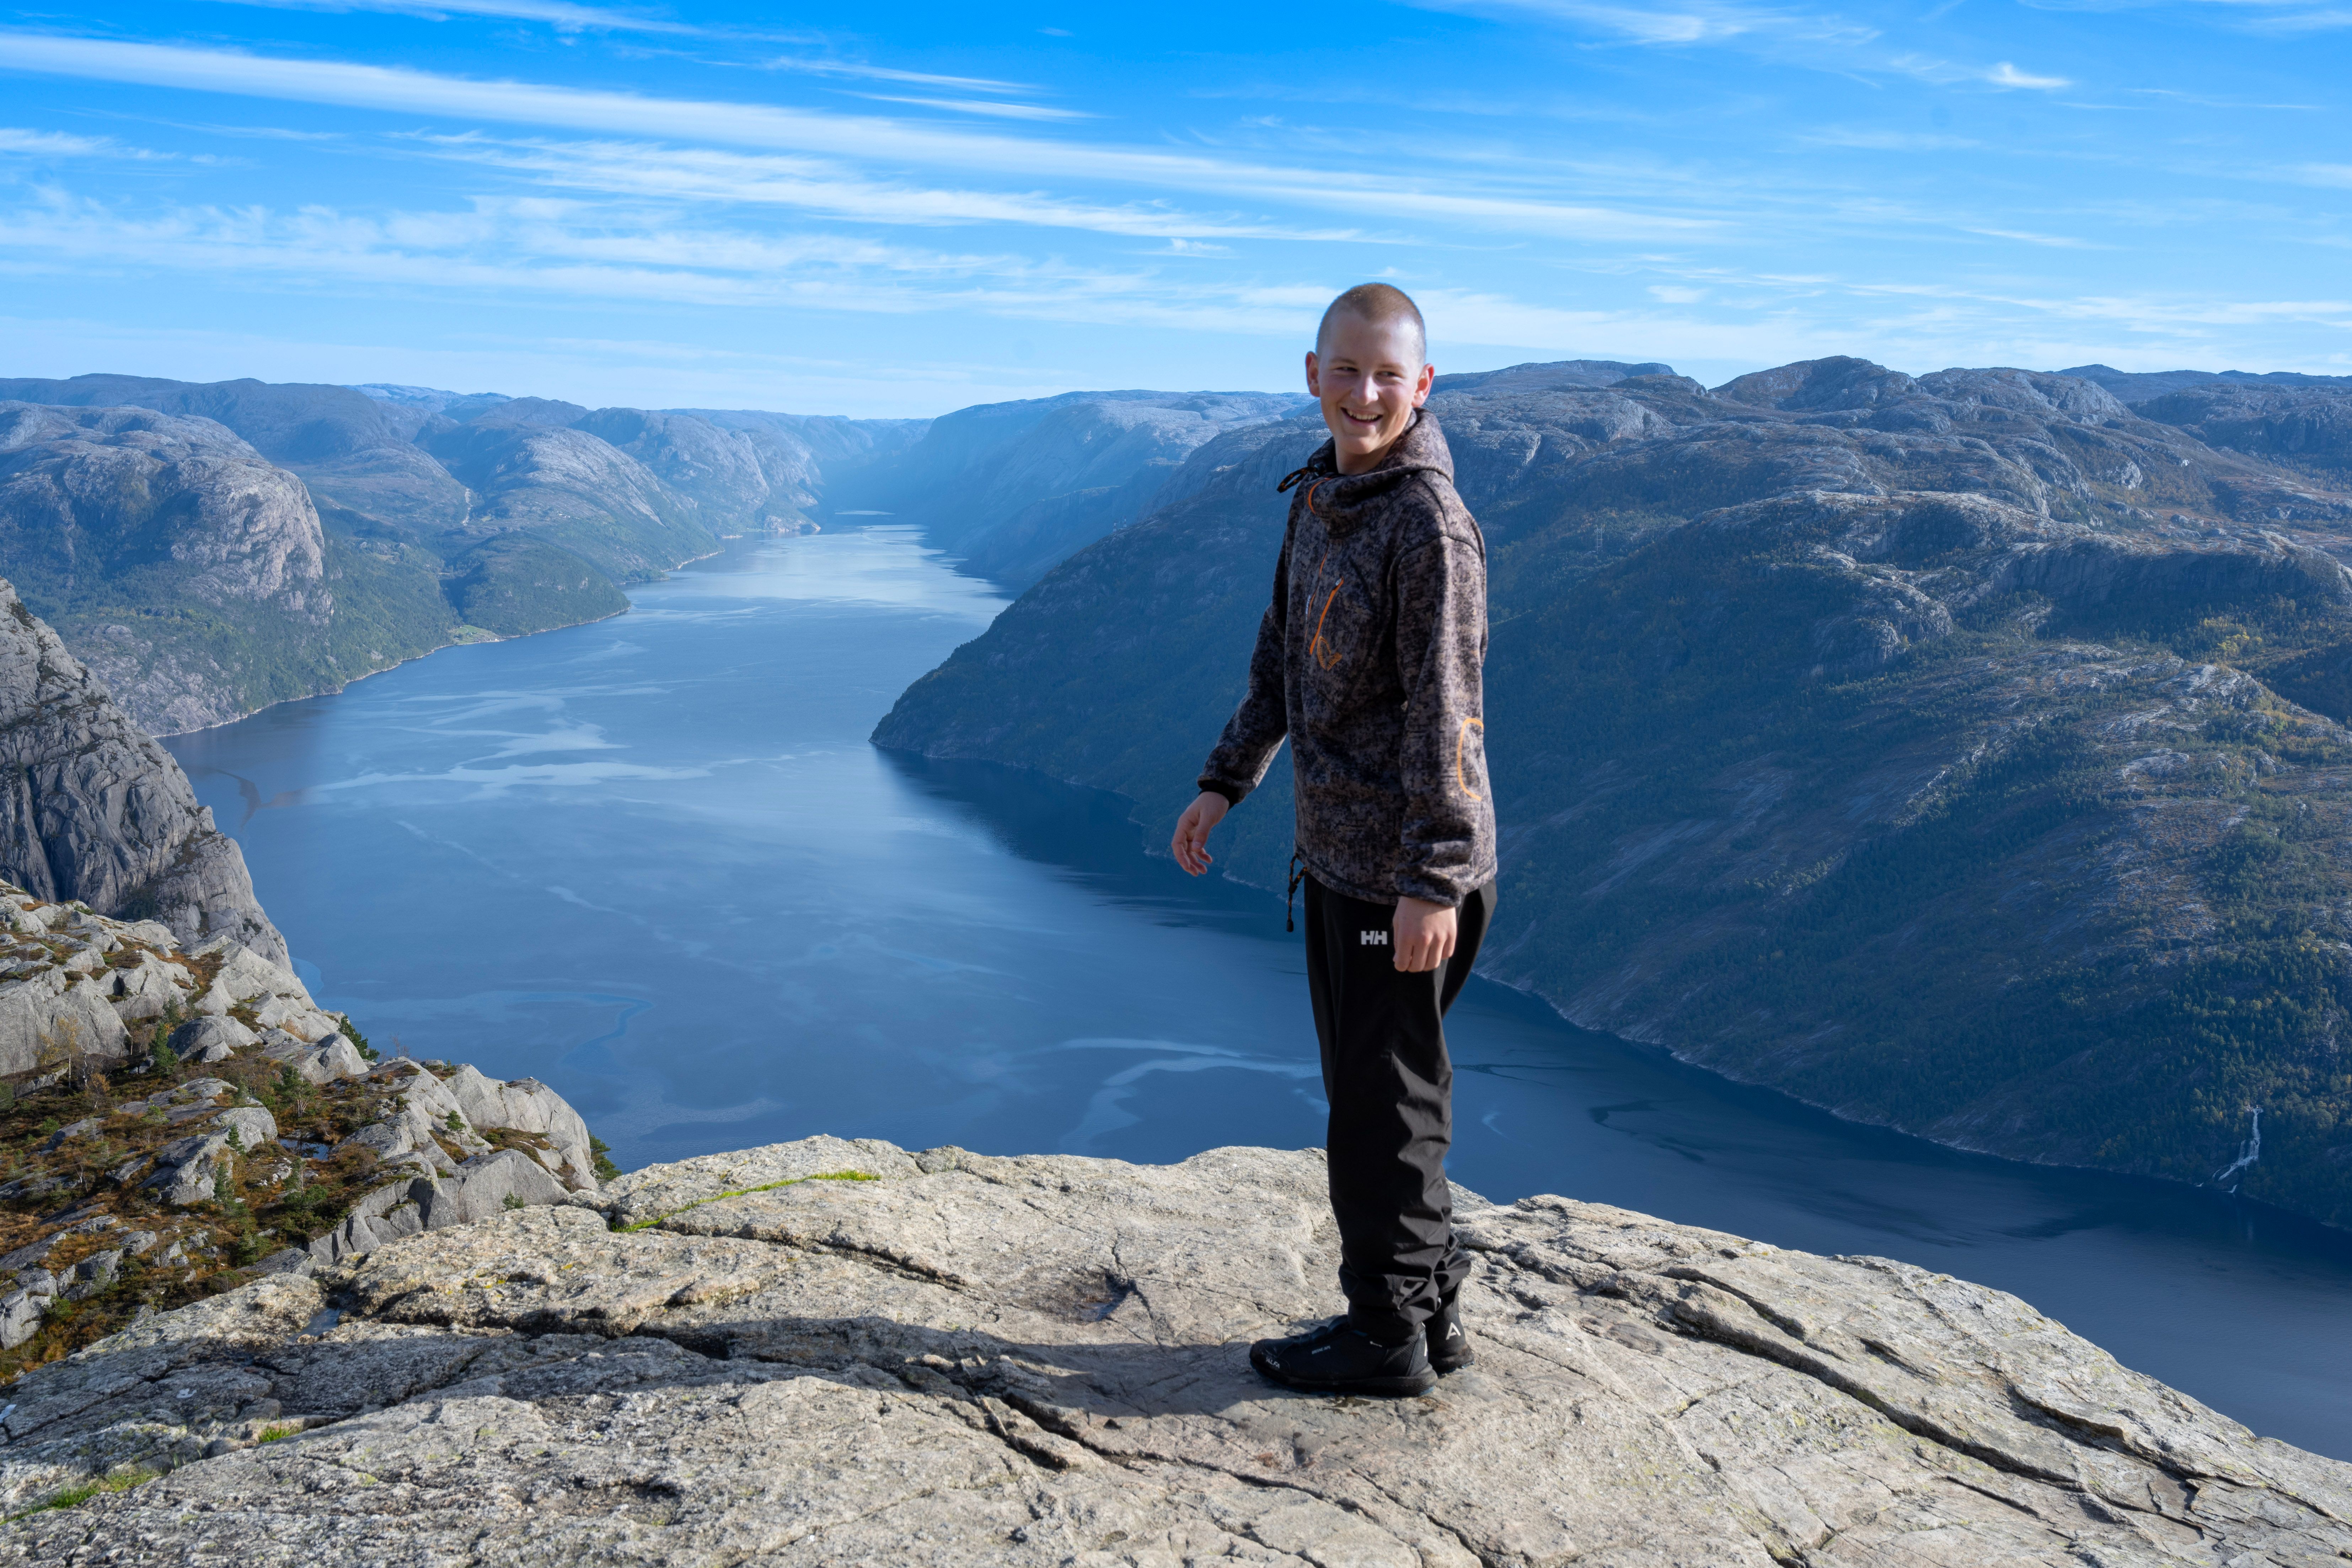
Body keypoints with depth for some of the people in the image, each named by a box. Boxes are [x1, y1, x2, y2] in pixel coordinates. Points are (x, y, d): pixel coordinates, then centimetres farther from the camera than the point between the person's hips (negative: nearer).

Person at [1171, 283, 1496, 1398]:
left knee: (1382, 1105, 1)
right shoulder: (1319, 496, 11)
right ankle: (1430, 1314, 31)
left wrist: (1433, 881, -22)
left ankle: (1390, 1339, 18)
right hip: (1335, 854, 9)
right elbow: (1285, 652, 20)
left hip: (1402, 874, -9)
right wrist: (1226, 782, 19)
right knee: (1368, 1089, 17)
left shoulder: (1429, 524, -17)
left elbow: (1444, 716, -20)